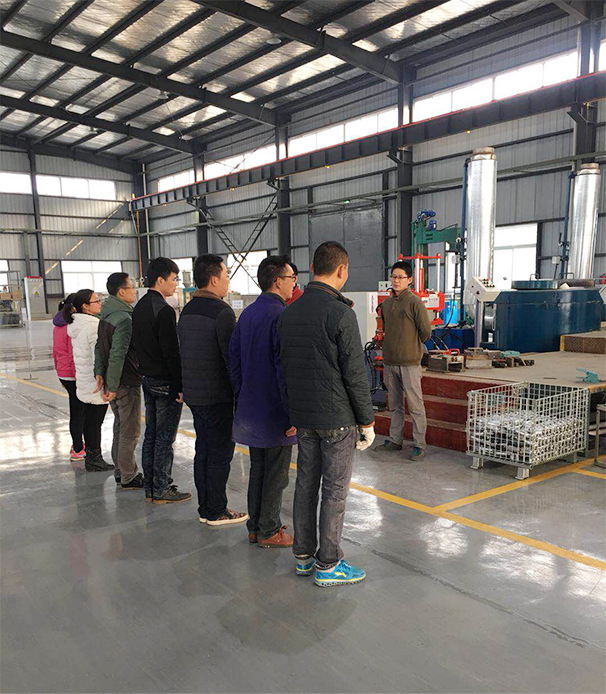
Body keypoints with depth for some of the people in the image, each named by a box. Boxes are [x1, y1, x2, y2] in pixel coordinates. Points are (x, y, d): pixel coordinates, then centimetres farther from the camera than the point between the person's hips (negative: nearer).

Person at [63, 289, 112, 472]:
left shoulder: (75, 325, 10)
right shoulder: (93, 326, -19)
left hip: (84, 382, 9)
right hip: (97, 384, -9)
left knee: (88, 421, 15)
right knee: (95, 422, 0)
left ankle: (91, 457, 26)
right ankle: (94, 459, 10)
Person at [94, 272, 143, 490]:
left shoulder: (106, 316, 10)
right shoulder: (124, 319, -21)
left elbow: (100, 346, 13)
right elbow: (117, 355, -25)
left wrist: (99, 373, 11)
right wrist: (113, 387, -23)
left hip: (113, 381, 10)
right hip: (126, 382, -10)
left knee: (120, 427, 19)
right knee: (130, 431, 1)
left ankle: (121, 471, 29)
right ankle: (128, 477, 10)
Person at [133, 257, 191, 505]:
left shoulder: (139, 306, 12)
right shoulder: (164, 310, -18)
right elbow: (172, 352, -21)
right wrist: (180, 386, -17)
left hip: (148, 380, 9)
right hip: (166, 382, -9)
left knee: (151, 434, 14)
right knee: (165, 438, 0)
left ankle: (150, 487, 23)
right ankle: (161, 490, 8)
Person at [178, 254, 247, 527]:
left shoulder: (187, 310, 11)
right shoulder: (222, 312, -17)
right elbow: (231, 356, -19)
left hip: (193, 393, 9)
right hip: (218, 396, -9)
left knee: (203, 450, 15)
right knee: (220, 453, 1)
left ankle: (205, 508, 24)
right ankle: (217, 512, 10)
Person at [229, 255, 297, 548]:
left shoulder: (247, 313, 9)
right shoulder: (280, 315, -18)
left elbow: (234, 357, 13)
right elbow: (285, 368, -22)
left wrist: (241, 399, 18)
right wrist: (293, 413, -18)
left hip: (250, 410, 8)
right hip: (275, 411, -8)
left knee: (257, 469, 18)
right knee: (276, 473, 5)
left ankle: (255, 527, 28)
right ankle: (269, 531, 16)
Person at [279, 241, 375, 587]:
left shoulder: (290, 312, 7)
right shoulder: (341, 313, -17)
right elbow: (355, 373, -16)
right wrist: (367, 420, -7)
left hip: (303, 416, 7)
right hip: (337, 418, -7)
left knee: (306, 482, 15)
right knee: (335, 490, 4)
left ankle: (303, 555, 27)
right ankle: (328, 564, 15)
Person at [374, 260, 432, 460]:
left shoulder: (414, 302, -8)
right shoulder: (386, 303, 12)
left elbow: (426, 331, -6)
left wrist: (412, 347, 7)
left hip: (409, 363, -6)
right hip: (390, 361, 7)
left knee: (415, 406, -1)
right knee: (395, 405, 15)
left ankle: (419, 446, 6)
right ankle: (394, 440, 25)